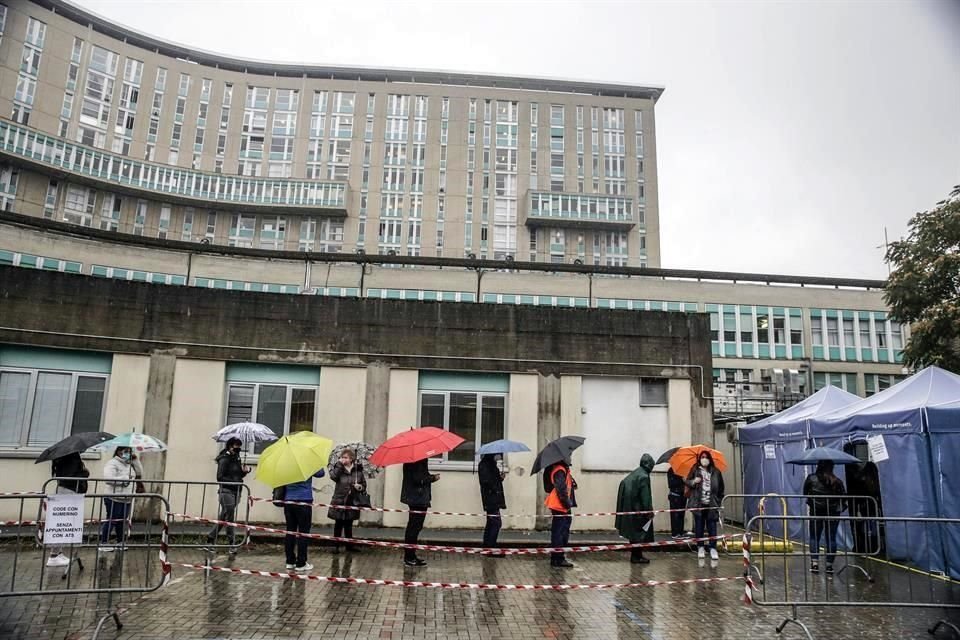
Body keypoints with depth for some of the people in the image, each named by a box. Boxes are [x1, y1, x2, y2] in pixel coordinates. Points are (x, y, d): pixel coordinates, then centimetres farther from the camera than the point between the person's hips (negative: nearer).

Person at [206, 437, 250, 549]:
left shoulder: (236, 459, 15)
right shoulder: (224, 459, -9)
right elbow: (220, 477, -13)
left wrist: (245, 471, 0)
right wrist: (234, 482, -19)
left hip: (235, 491, 8)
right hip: (226, 491, -8)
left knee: (223, 516, 12)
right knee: (229, 516, -6)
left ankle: (211, 537, 23)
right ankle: (232, 541, -2)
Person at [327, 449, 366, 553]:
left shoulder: (358, 470, 1)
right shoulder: (338, 468, -2)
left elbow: (364, 485, 7)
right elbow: (333, 476, -23)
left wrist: (360, 487, -14)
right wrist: (340, 464, -21)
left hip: (352, 502, 1)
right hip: (339, 501, -1)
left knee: (349, 524, 12)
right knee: (339, 524, 6)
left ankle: (349, 545, 23)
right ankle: (336, 545, 17)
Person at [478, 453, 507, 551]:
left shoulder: (491, 464, 18)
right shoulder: (484, 465, -12)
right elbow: (486, 481, -20)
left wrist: (500, 477, 4)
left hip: (493, 499, 10)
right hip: (491, 498, -10)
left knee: (490, 523, 14)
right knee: (496, 522, -11)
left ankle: (486, 547, 20)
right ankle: (491, 548, -8)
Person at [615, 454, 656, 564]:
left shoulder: (634, 473, 9)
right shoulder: (643, 476, -18)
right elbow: (645, 496, -20)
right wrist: (649, 511, -13)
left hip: (630, 508, 9)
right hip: (638, 510, -9)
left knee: (635, 533, 15)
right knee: (640, 533, 1)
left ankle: (635, 555, 22)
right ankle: (637, 556, 6)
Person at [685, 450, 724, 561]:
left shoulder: (716, 472, 3)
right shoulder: (695, 470, 1)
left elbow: (721, 488, 8)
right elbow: (687, 481, 5)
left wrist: (719, 501, 5)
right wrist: (693, 481, -16)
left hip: (711, 504, 0)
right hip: (698, 503, 0)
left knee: (712, 527, 0)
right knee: (699, 526, 6)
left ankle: (713, 549, 8)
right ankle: (700, 548, 17)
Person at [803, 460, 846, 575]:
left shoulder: (811, 478, -6)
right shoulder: (837, 481, -1)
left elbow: (805, 493, 1)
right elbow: (842, 497, 1)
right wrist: (840, 508, 16)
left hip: (816, 512, -1)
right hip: (833, 512, 1)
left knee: (814, 537, 6)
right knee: (831, 538, 8)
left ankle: (814, 563, -4)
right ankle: (829, 565, 9)